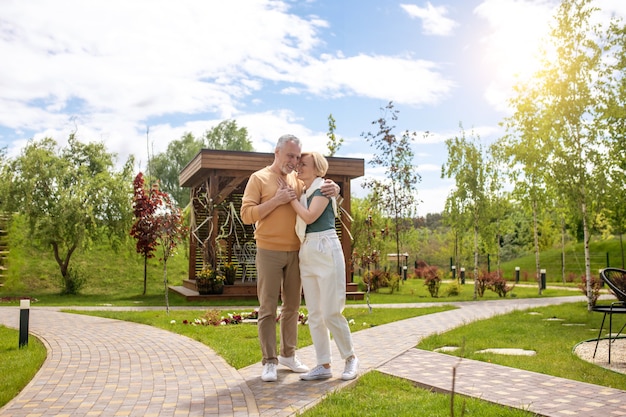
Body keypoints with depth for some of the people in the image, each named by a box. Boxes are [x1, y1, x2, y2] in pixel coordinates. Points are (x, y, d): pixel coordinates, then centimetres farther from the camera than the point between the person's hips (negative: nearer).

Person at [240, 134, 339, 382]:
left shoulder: (299, 180, 10)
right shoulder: (259, 178, -1)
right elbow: (247, 214, -7)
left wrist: (333, 189, -9)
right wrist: (277, 200, -17)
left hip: (295, 252, 5)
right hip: (269, 252, -4)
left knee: (292, 306, 12)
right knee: (268, 308, -1)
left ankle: (288, 354, 24)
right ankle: (269, 362, 5)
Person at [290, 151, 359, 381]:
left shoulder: (323, 189, -5)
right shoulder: (302, 193, 17)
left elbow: (309, 216, -17)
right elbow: (297, 222, 18)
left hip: (325, 250, -8)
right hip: (306, 252, 8)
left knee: (331, 313, -7)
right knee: (314, 314, 6)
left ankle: (350, 358, 12)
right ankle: (324, 365, 12)